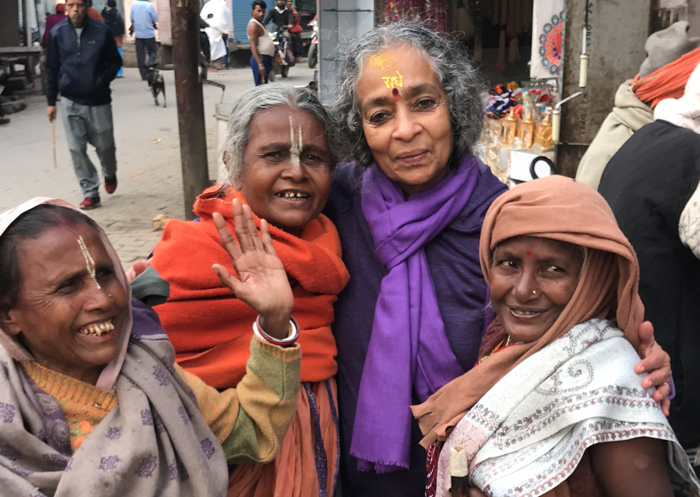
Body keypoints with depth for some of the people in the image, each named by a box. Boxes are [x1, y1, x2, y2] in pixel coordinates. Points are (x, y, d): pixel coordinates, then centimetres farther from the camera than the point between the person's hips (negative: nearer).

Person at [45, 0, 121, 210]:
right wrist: (51, 101, 4)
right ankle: (90, 193, 9)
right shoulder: (57, 33, -2)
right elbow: (52, 68, 4)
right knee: (76, 149, 0)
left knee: (104, 145, 9)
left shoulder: (101, 31, -8)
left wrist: (102, 81, -13)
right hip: (70, 101, 1)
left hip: (98, 100, -1)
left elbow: (115, 61, 3)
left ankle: (109, 175, 40)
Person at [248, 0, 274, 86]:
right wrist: (260, 64, -30)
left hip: (266, 59, 10)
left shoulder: (260, 24, 18)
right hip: (260, 59, -10)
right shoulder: (253, 25, -13)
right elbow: (253, 46, -21)